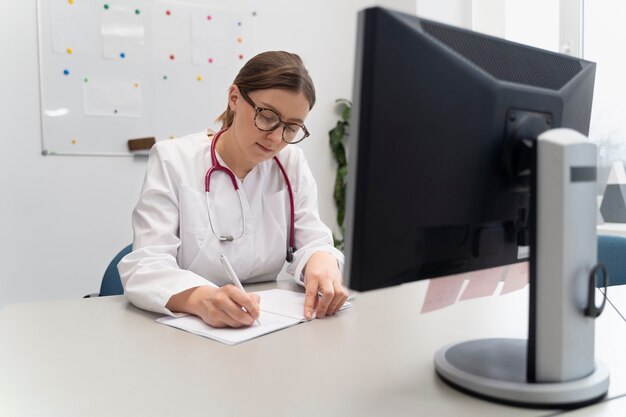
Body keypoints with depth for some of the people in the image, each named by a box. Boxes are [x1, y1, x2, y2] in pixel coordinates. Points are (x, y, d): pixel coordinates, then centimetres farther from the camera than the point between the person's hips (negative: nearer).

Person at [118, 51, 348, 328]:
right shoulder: (172, 161, -8)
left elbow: (313, 243, 0)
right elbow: (145, 267, -17)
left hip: (266, 323, 3)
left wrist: (322, 262, -24)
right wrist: (201, 299, -36)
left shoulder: (292, 164, 2)